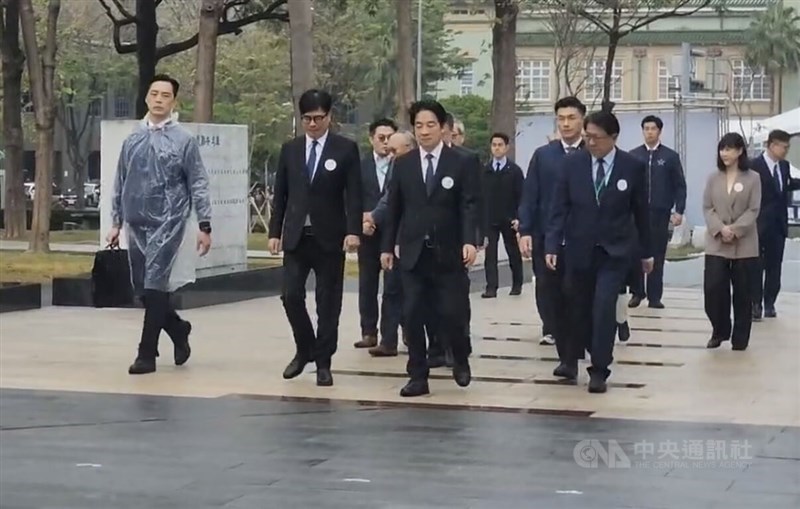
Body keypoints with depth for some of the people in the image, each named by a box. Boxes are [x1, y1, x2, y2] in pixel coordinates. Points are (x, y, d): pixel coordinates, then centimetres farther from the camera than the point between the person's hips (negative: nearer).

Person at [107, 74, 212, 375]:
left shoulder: (183, 141, -4)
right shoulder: (132, 141, 9)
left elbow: (198, 186, -5)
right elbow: (120, 185, 15)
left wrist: (204, 226, -10)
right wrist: (116, 222, 12)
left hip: (168, 225, -5)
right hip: (136, 226, 5)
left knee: (155, 288, -9)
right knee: (142, 290, 9)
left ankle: (147, 354, -1)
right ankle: (179, 330, 32)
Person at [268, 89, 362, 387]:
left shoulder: (346, 149, -1)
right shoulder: (290, 149, 9)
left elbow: (354, 195, -5)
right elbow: (280, 195, 11)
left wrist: (353, 231, -15)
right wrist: (275, 232, 5)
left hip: (329, 237, -2)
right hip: (296, 236, 2)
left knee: (328, 302, 2)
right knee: (291, 295, -4)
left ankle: (323, 362, 12)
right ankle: (305, 349, 19)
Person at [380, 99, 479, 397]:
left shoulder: (459, 164, 0)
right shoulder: (403, 164, 7)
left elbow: (468, 206, -6)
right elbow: (394, 208, 10)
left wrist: (469, 241, -20)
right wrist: (387, 246, 7)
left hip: (448, 253, -2)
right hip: (413, 252, 2)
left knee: (452, 313, -3)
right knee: (412, 316, 0)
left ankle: (461, 360, 25)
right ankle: (418, 376, 8)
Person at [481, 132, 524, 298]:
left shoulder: (515, 170, -2)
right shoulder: (485, 171, 4)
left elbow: (521, 196, -5)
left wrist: (518, 218, -14)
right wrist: (480, 218, -1)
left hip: (509, 220, -1)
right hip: (489, 219, 1)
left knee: (513, 253, 11)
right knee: (490, 254, -6)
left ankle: (517, 284, 24)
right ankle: (491, 287, -8)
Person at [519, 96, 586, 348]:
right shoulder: (542, 155, 8)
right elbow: (529, 196, 5)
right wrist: (525, 231, -5)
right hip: (547, 238, 2)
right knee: (551, 297, 2)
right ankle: (567, 354, 11)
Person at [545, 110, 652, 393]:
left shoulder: (633, 166, -7)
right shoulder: (573, 162, -5)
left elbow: (641, 211, 2)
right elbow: (559, 207, -4)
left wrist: (646, 251, 8)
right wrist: (552, 245, -13)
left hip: (615, 251, -2)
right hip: (579, 248, 2)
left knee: (604, 307, -12)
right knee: (578, 307, 13)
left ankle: (599, 370, -1)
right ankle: (570, 359, 34)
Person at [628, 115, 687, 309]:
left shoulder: (670, 156, 3)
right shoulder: (633, 155, 5)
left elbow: (680, 186, 2)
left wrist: (679, 211, -6)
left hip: (660, 213, -1)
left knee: (657, 255, 3)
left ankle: (654, 296, 7)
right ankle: (637, 293, 12)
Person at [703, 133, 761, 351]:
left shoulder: (753, 178, -1)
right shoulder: (713, 178, 7)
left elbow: (753, 210, -5)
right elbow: (707, 208, 3)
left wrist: (735, 230, -17)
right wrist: (721, 229, -14)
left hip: (744, 244, -2)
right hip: (716, 243, 2)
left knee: (742, 292, 3)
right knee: (712, 288, -7)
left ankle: (740, 338, 13)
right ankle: (720, 330, 13)